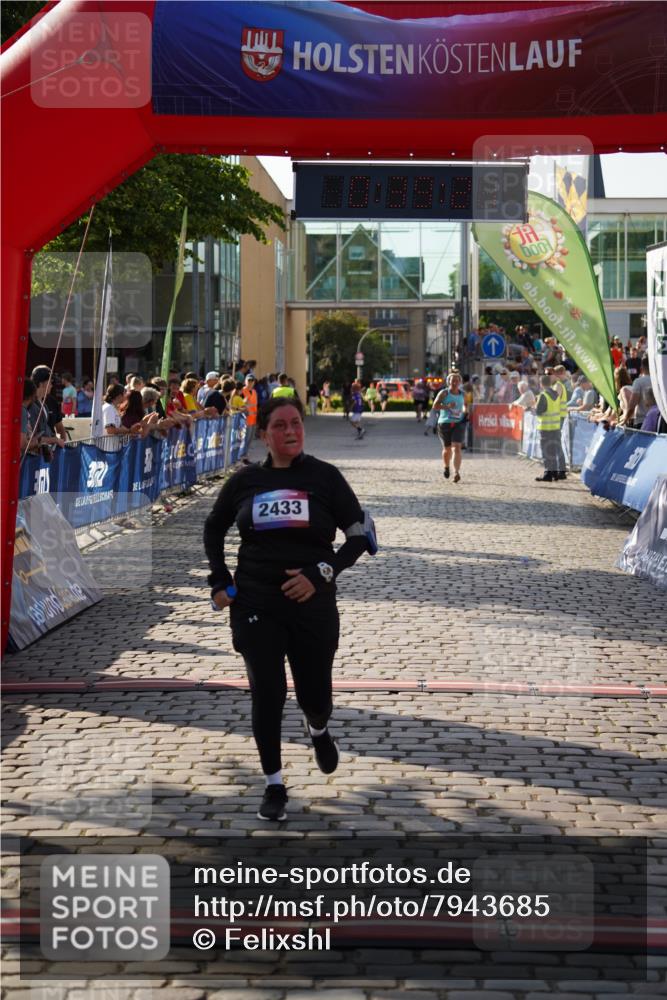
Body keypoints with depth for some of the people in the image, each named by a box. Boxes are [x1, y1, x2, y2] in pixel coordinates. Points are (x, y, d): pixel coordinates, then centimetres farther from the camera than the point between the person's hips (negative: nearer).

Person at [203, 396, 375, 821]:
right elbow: (214, 528, 18)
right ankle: (274, 785, 13)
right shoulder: (245, 480, 2)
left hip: (312, 605, -1)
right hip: (255, 605, 1)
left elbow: (361, 536, -2)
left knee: (314, 696, 6)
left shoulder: (324, 476, -4)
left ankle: (319, 730, 44)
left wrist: (321, 573, -13)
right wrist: (220, 581, 7)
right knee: (267, 695, -4)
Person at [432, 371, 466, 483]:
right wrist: (447, 406, -21)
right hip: (445, 423, -1)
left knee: (456, 447, -16)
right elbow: (435, 406, -9)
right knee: (447, 449, 12)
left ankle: (457, 472, -23)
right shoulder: (444, 393, -2)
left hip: (458, 423, 1)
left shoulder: (462, 394, 9)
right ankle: (446, 467, 42)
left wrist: (464, 411, 6)